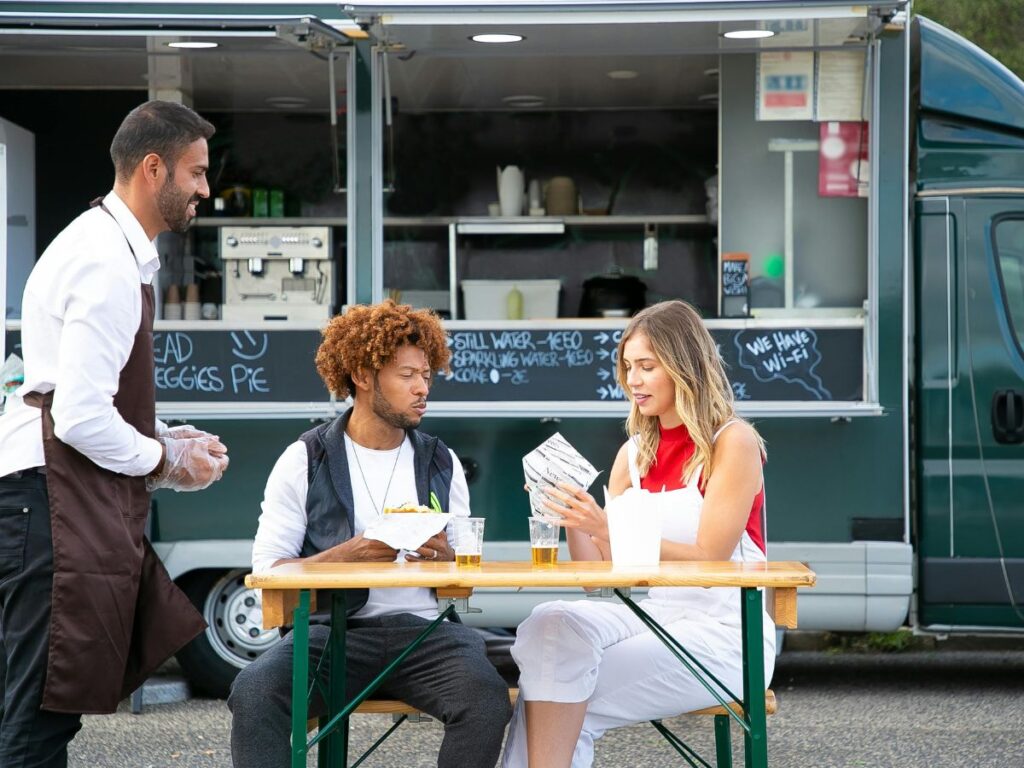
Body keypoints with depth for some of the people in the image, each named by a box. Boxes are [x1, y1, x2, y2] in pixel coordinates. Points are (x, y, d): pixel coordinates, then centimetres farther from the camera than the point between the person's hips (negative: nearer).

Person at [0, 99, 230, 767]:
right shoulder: (111, 265, -15)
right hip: (54, 494, -11)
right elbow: (80, 418, -22)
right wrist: (164, 461, -6)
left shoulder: (113, 248, 18)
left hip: (76, 498, 11)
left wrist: (171, 439, 14)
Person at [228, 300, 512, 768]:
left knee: (486, 699, -30)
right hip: (331, 629, -2)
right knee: (254, 693, -32)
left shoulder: (441, 463, 15)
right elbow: (266, 568, -1)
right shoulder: (304, 461, 6)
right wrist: (344, 555, -15)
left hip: (420, 628, 2)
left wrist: (446, 558, -7)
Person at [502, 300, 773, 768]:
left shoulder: (732, 443, -6)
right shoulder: (634, 454, 12)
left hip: (723, 636, -5)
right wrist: (574, 522, -10)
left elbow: (708, 560, -15)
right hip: (653, 618, 5)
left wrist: (608, 529, -24)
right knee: (552, 624, -24)